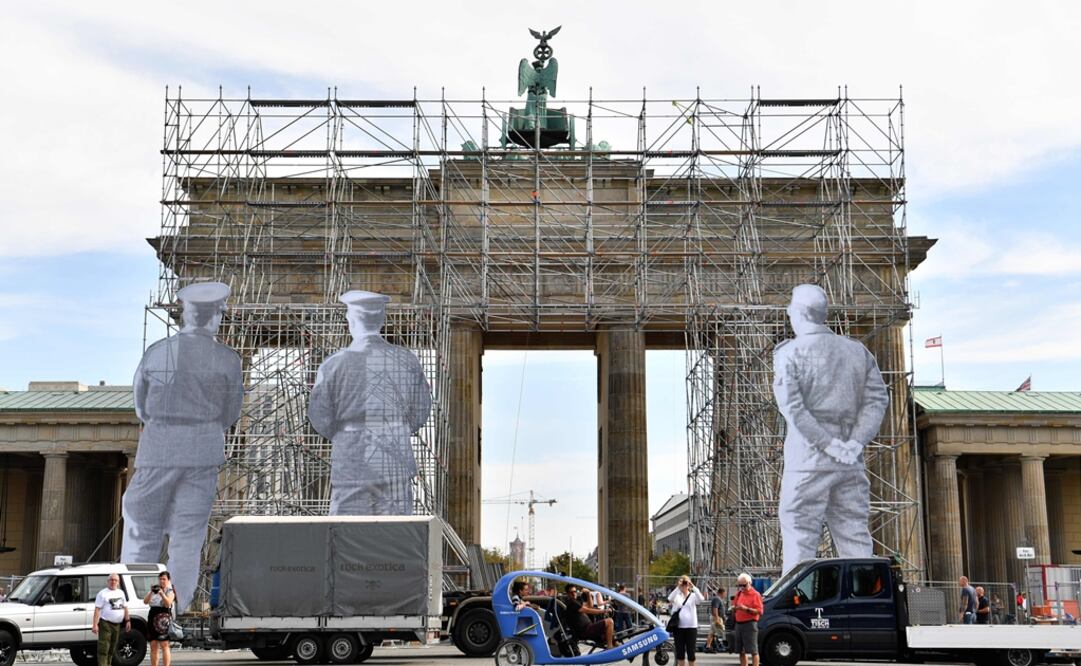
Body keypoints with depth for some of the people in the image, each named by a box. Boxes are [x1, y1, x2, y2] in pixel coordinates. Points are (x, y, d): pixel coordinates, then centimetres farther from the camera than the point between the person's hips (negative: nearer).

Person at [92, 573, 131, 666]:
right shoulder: (103, 593, -5)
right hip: (105, 623, -7)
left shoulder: (121, 593, 15)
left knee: (112, 649, 13)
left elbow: (125, 608, 21)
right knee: (103, 648, -12)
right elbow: (97, 609, -11)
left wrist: (128, 620, 14)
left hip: (117, 624, 7)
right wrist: (95, 624, -18)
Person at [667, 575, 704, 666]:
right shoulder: (676, 596, 4)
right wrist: (677, 588, -27)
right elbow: (670, 599, -19)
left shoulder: (693, 596, 3)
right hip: (678, 627, 1)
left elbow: (701, 599, -18)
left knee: (690, 651, 2)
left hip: (691, 627, -1)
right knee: (680, 652, 7)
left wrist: (693, 587, -26)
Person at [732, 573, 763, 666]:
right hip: (739, 623, 7)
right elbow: (734, 605, 25)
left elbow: (759, 611, -11)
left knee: (753, 650, -10)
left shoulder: (755, 594, -5)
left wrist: (746, 609, -21)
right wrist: (734, 607, 1)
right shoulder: (739, 594, 16)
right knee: (741, 651, 11)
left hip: (750, 624, -7)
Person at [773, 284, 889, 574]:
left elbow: (791, 404, -13)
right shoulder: (858, 351, 14)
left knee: (799, 538, -1)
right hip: (851, 463, 5)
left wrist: (827, 443, -13)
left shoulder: (790, 352, -1)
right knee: (855, 537, 7)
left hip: (808, 456, -4)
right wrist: (856, 442, -5)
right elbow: (878, 398, 5)